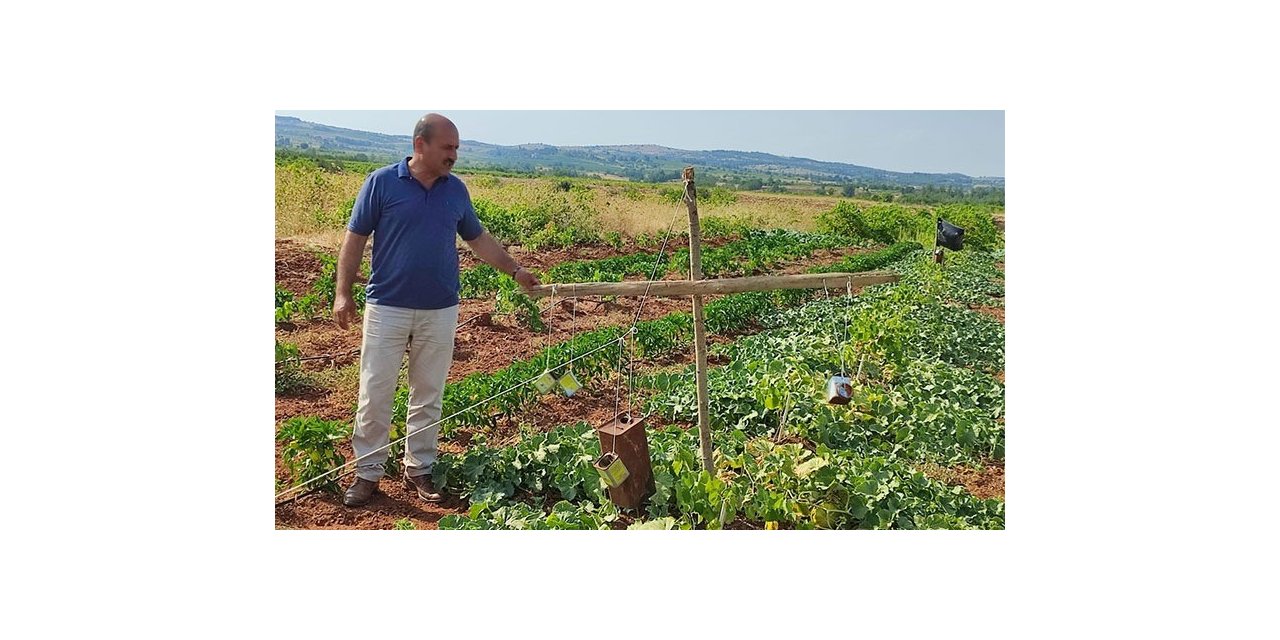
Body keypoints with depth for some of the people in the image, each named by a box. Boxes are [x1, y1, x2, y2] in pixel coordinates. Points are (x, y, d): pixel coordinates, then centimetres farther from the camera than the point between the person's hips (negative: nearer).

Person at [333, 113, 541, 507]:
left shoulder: (456, 190, 6)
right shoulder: (382, 182, -4)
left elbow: (478, 239, 16)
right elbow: (355, 238, -1)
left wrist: (516, 271, 10)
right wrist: (343, 293, -6)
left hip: (440, 311, 3)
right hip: (387, 307, -3)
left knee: (429, 395, 9)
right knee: (375, 393, 2)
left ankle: (419, 470, 22)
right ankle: (367, 472, 15)